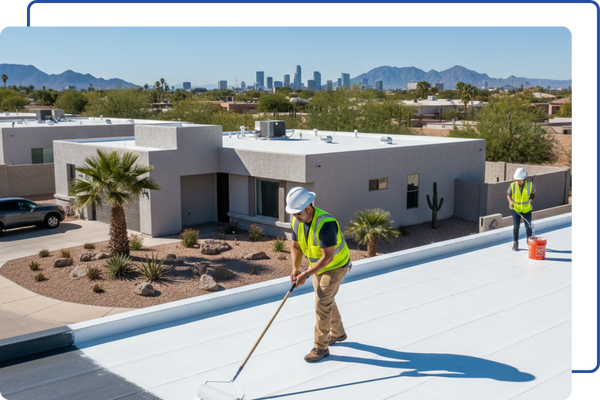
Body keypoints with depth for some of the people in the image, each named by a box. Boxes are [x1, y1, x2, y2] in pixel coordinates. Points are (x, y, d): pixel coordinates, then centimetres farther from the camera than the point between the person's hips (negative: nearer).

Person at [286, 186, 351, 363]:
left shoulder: (325, 223, -35)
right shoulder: (297, 221, -11)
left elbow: (328, 257, -34)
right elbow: (296, 246, -1)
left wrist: (306, 274, -34)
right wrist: (295, 268, -17)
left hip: (335, 267, -8)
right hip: (316, 266, 8)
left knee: (322, 304, -10)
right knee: (326, 301, 21)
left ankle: (321, 347, 4)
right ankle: (337, 333, 44)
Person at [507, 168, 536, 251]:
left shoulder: (530, 185, -15)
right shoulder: (513, 185, -16)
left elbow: (533, 194, -1)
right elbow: (508, 194, -1)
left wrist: (531, 199, -22)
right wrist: (510, 201, -19)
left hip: (526, 209, 1)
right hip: (515, 208, -1)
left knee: (528, 226, 8)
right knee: (516, 226, -6)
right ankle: (515, 243, 9)